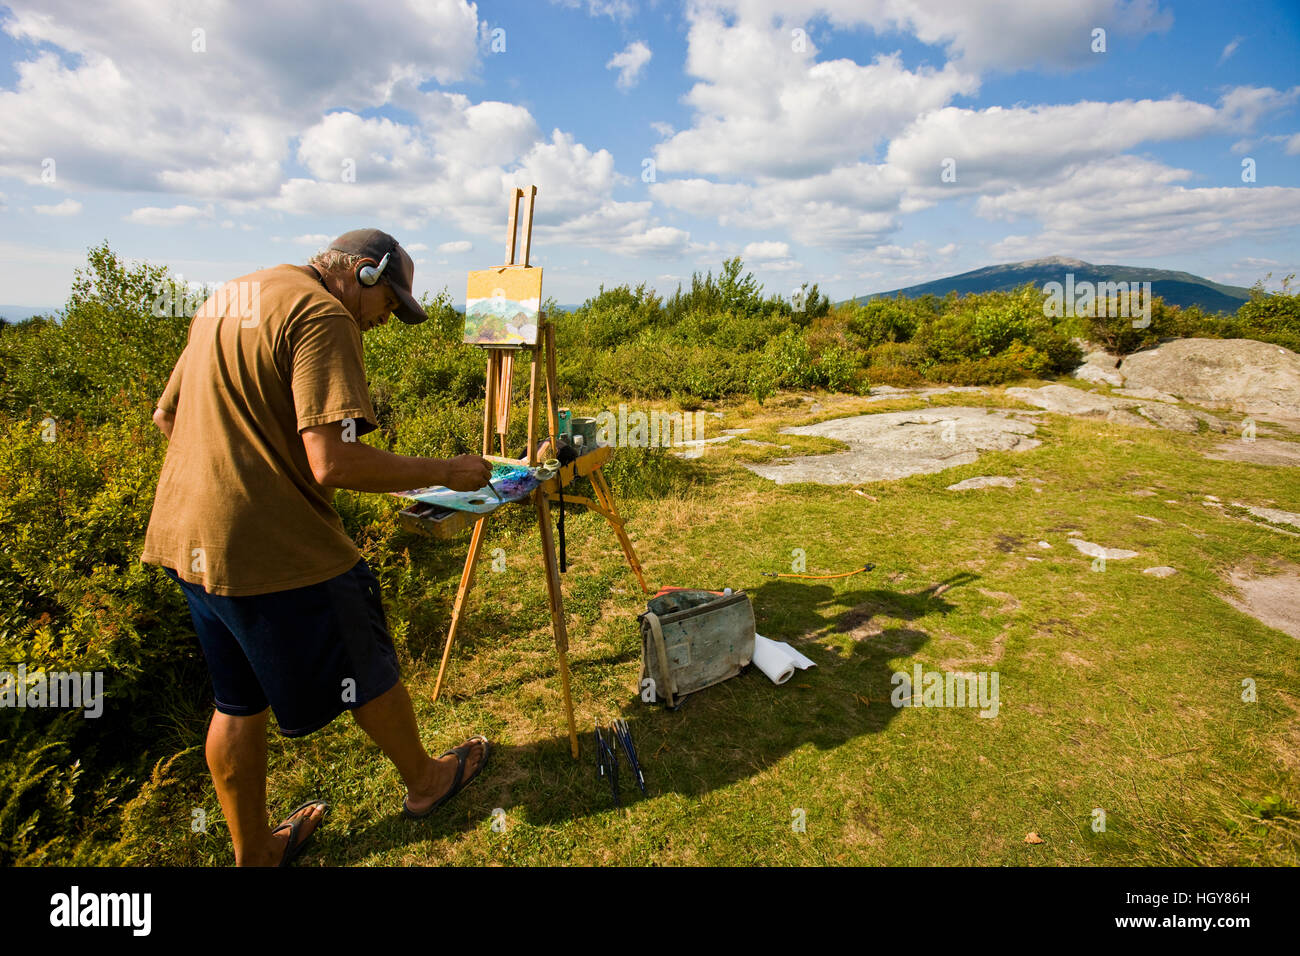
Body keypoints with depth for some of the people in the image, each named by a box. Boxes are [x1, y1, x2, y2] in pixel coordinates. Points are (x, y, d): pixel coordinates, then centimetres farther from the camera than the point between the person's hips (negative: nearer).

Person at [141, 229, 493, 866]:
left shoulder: (224, 300, 15)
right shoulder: (322, 316, -16)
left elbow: (166, 416, 22)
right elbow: (334, 462, -27)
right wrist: (446, 472, -17)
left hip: (186, 537, 9)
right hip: (275, 549, -9)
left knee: (238, 700, 21)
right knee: (366, 673, 13)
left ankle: (253, 852, 38)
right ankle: (424, 782, 36)